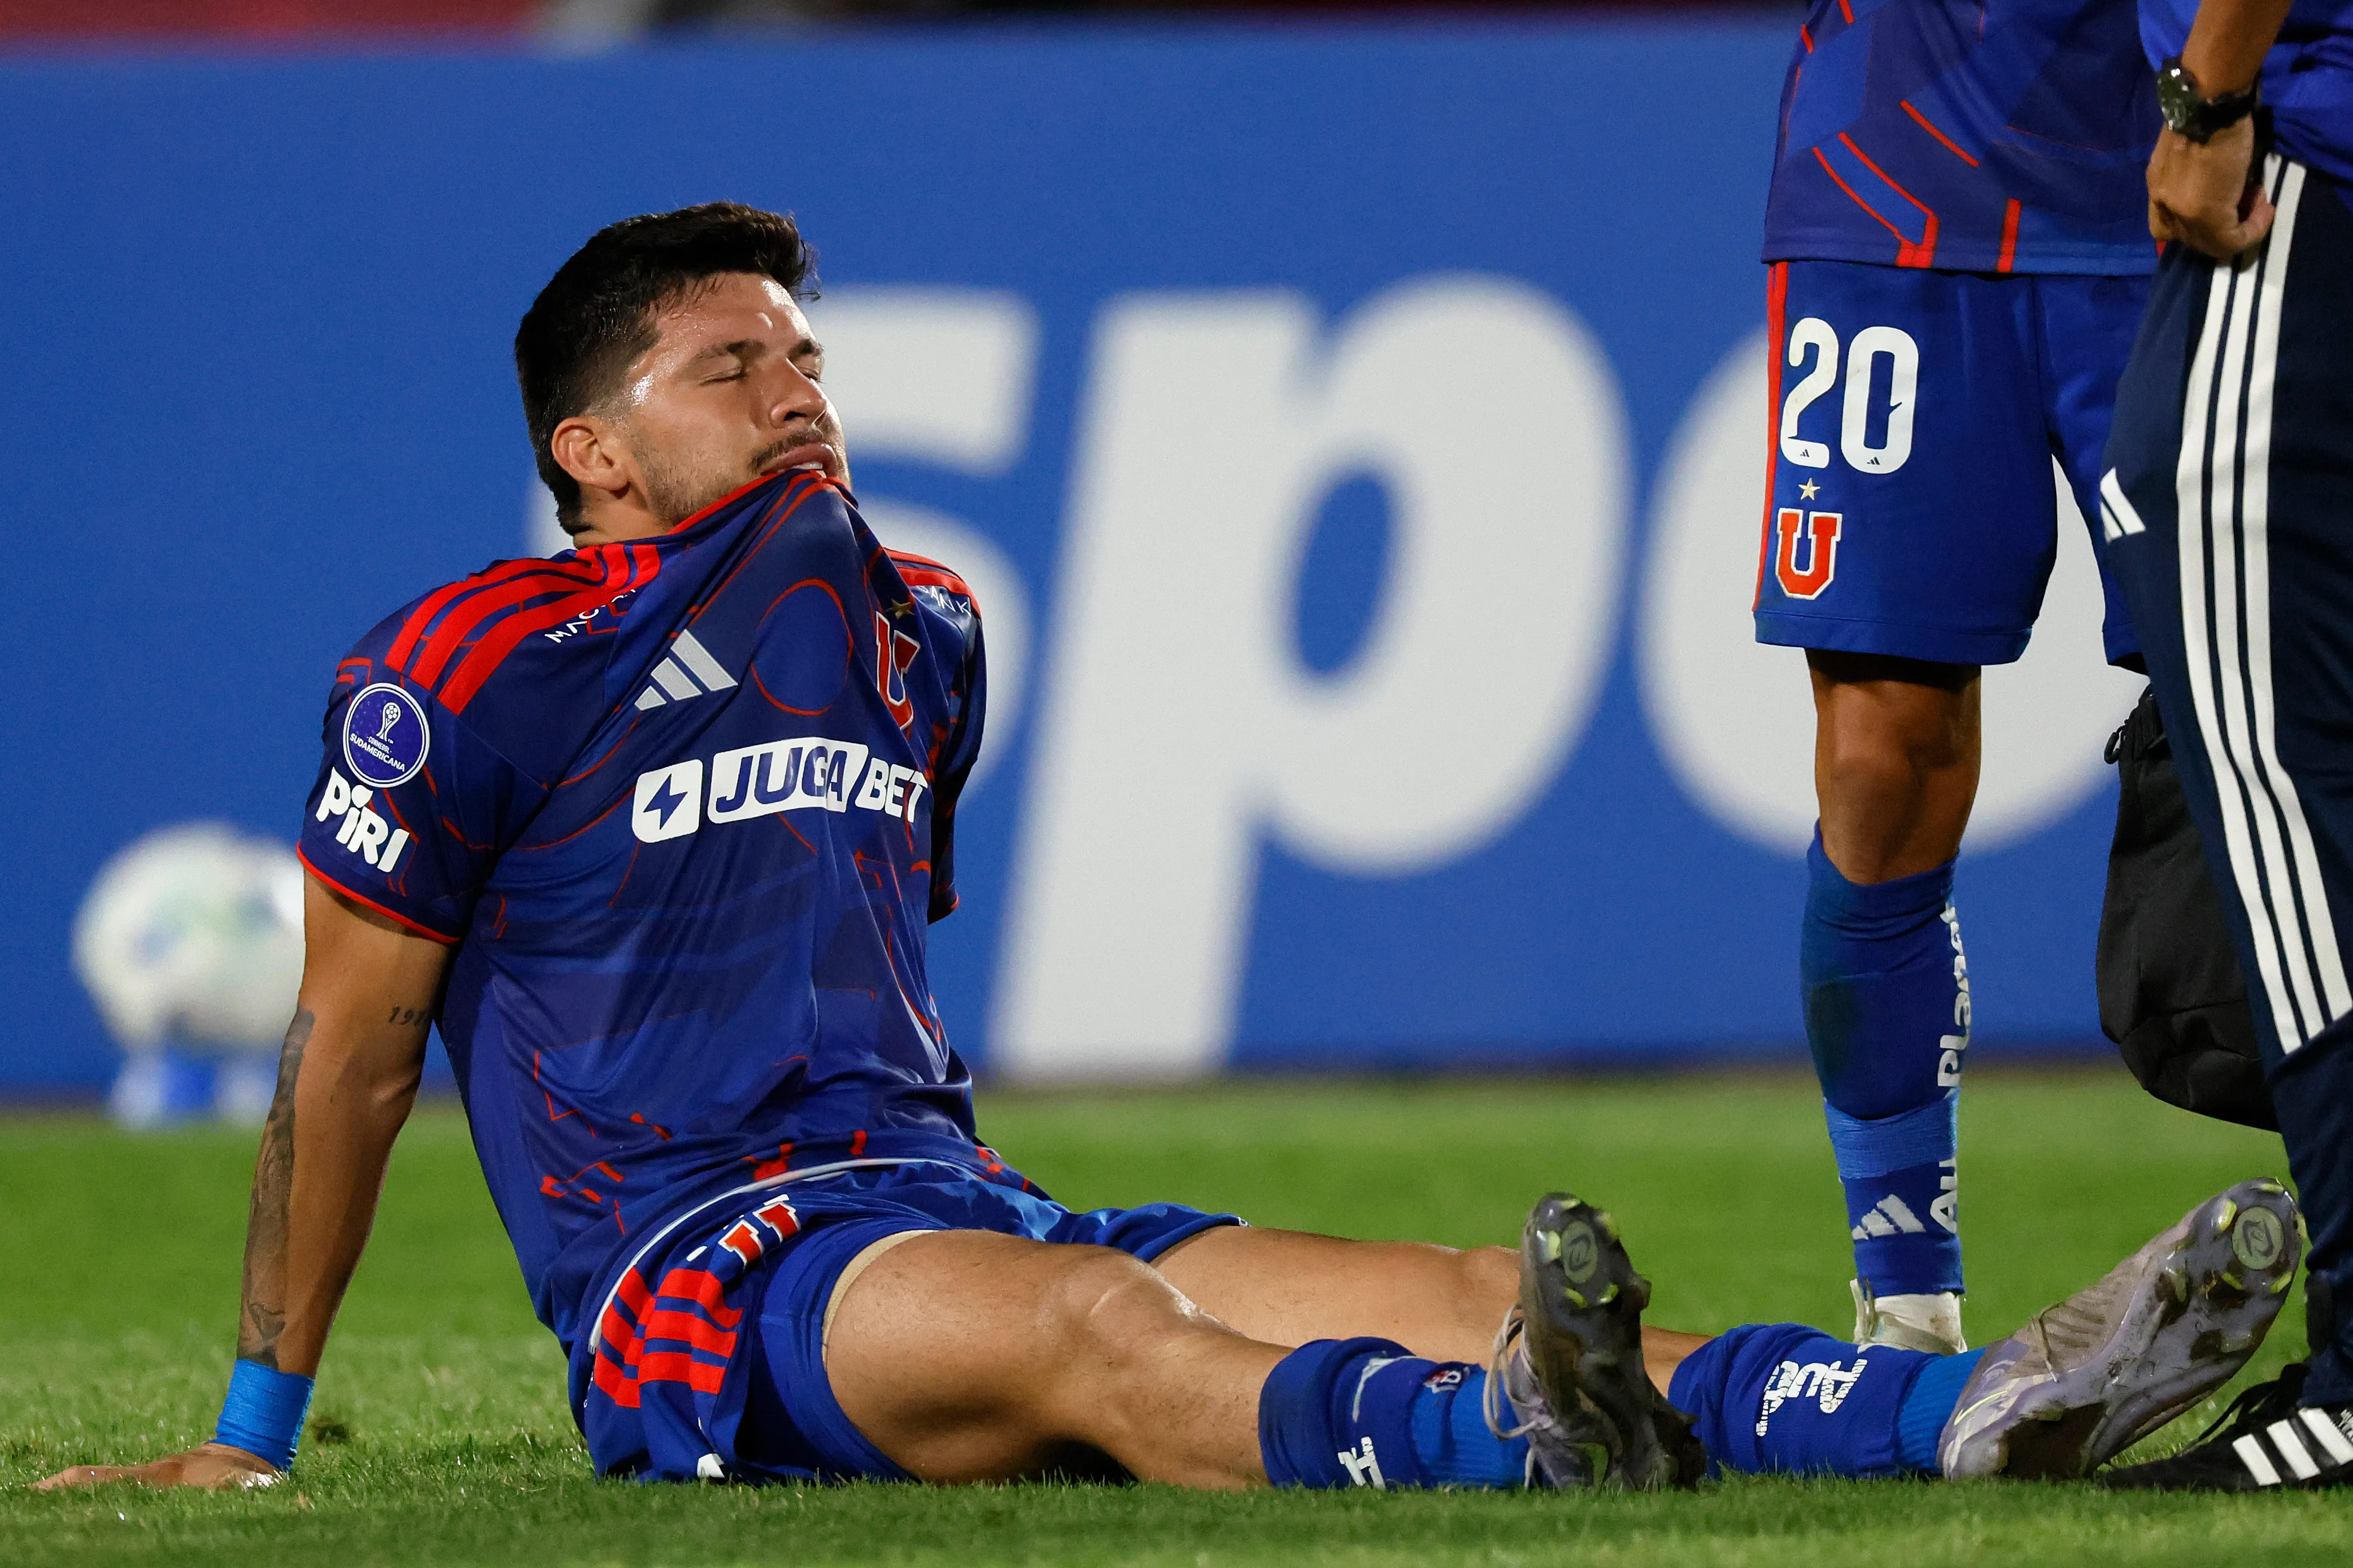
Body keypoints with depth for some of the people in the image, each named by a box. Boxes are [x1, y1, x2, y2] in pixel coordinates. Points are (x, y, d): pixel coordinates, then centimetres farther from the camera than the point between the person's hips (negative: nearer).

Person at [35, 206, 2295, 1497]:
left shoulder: (909, 632, 20)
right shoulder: (471, 673, -1)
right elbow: (347, 1051, 3)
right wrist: (254, 1436, 6)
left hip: (933, 1202, 7)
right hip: (685, 1277, -7)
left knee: (1453, 1292, -20)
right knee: (1090, 1319, -40)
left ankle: (1970, 1414, -42)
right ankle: (1504, 1449, -72)